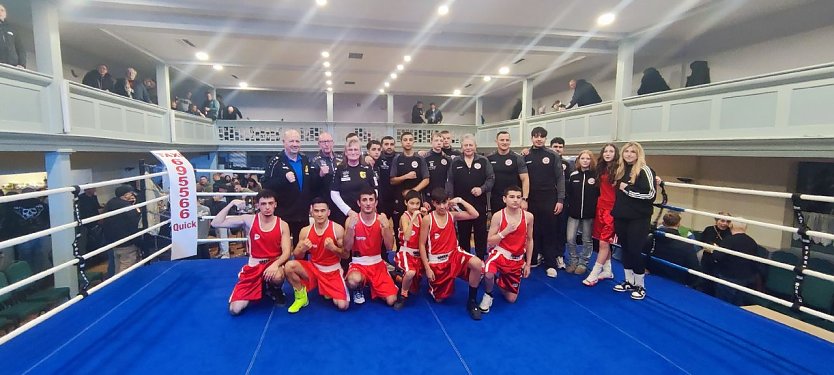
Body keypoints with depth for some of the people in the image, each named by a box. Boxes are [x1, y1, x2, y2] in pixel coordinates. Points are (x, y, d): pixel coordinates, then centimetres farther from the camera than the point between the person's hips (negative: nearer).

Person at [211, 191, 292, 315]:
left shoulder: (282, 225, -5)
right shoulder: (248, 220, -5)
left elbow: (286, 252, -10)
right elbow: (216, 223, -9)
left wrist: (276, 264, -31)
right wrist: (231, 204, -17)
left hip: (273, 263, -1)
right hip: (253, 267, 2)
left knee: (277, 277, -40)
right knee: (235, 309, -9)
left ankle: (274, 290, 1)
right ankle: (260, 288, 23)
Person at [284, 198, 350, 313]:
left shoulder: (337, 229, -14)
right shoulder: (305, 231, -5)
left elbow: (346, 255, -9)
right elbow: (297, 256, 1)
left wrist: (333, 248, -28)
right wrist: (303, 249, -22)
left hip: (333, 271, -2)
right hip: (313, 268, 2)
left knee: (342, 306, -17)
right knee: (289, 266, -26)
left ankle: (329, 292, 19)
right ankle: (301, 296, -1)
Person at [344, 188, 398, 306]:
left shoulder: (381, 219, -4)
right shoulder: (351, 220, -8)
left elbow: (390, 247, -13)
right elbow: (347, 247, -15)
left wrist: (386, 227, -28)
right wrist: (350, 227, -30)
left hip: (377, 264, 2)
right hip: (358, 264, -2)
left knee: (391, 301, -12)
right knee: (353, 281, -38)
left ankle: (373, 285, 21)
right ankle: (358, 290, 2)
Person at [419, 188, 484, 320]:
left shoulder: (452, 215, -1)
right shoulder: (427, 219, -12)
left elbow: (475, 215, -5)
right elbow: (422, 245, -9)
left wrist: (460, 201, -8)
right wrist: (427, 268, -12)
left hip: (454, 255, 2)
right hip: (436, 261, -2)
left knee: (477, 264, -29)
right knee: (439, 299, 7)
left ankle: (472, 301, -11)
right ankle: (433, 287, 45)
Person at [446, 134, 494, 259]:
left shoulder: (483, 161, 5)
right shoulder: (455, 162, 7)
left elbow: (491, 178, 3)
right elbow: (450, 182, 6)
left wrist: (482, 189, -14)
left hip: (479, 203, -1)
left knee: (481, 232, 7)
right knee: (463, 233, 9)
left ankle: (481, 258, 18)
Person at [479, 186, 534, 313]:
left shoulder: (528, 216, -5)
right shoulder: (498, 216, -11)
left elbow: (529, 240, 6)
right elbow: (490, 242, -9)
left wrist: (528, 264, 7)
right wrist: (505, 231, -24)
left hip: (517, 260, 3)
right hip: (499, 253, -3)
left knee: (511, 299, 8)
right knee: (488, 274, -37)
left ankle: (500, 281, 40)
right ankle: (488, 295, -4)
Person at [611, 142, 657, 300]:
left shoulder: (645, 170, -9)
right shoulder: (620, 170, 11)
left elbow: (651, 193, -19)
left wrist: (627, 189, -15)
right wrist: (615, 211, 15)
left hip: (639, 219, -6)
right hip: (621, 217, 6)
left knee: (635, 250, -2)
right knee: (625, 249, 12)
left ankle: (640, 285, 14)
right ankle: (629, 281, 25)